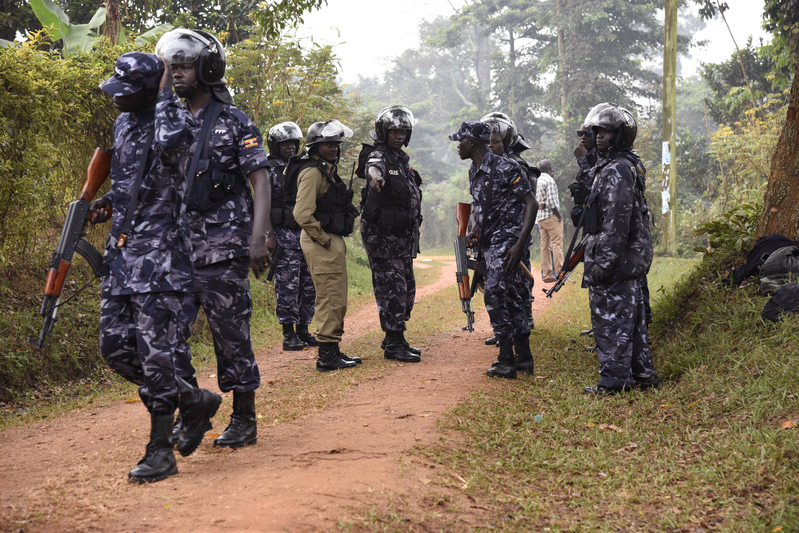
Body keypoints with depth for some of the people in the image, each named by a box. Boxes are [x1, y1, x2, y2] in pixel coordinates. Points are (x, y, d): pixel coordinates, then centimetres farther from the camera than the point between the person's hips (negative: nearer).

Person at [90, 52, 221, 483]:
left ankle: (161, 450, 2)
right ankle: (193, 401, 22)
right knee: (114, 347, 7)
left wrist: (166, 91, -22)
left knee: (155, 351, -8)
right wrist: (108, 203, 11)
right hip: (121, 252, 9)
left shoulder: (171, 121, -10)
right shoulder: (123, 124, 15)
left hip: (158, 254, -9)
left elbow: (170, 144, -37)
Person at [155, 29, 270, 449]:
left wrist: (259, 236, -18)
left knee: (231, 335, 1)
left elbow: (260, 181, -8)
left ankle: (244, 421, 13)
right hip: (178, 247, 6)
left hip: (223, 248, -5)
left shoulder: (234, 122, -3)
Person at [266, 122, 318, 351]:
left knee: (308, 284, 8)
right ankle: (289, 335, -1)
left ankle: (303, 330, 17)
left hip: (306, 232, 7)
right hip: (283, 234, -7)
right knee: (288, 285, -6)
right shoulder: (268, 169, -3)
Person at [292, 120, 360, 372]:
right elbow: (302, 214, -24)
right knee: (330, 298, -8)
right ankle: (327, 356, -3)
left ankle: (333, 351, 23)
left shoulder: (327, 170, 18)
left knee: (336, 299, 15)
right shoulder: (312, 172, -14)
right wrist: (324, 240, -17)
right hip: (322, 243, -10)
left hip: (333, 241, 10)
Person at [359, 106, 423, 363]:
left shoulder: (403, 159, 17)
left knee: (407, 289, 14)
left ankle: (395, 338, 25)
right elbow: (373, 166, -37)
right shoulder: (378, 156, -11)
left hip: (403, 234, 9)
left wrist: (413, 233, 27)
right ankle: (393, 345, -5)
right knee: (392, 289, -9)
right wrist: (375, 175, -61)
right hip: (382, 234, -9)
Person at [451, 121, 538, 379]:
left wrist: (520, 243, -22)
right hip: (491, 242, 9)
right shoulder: (474, 173, 13)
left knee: (495, 294, -15)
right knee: (511, 298, 11)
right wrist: (475, 232, 9)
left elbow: (531, 203, -16)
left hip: (508, 239, -9)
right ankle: (524, 358, 18)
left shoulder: (504, 168, -14)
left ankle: (506, 361, -11)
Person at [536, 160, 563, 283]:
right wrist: (559, 216, -11)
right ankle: (560, 274, -12)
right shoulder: (549, 181, -10)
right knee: (557, 244, -8)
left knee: (545, 246, 8)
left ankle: (547, 275, 8)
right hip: (551, 216, -8)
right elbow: (551, 201, -17)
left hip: (539, 217, 8)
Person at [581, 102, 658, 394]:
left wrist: (604, 260, -23)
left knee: (610, 317, -6)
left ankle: (614, 378, -2)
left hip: (615, 259, -11)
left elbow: (617, 221, -22)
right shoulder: (626, 166, 18)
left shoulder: (617, 170, -16)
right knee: (630, 314, 14)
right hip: (631, 258, 11)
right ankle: (642, 373, 21)